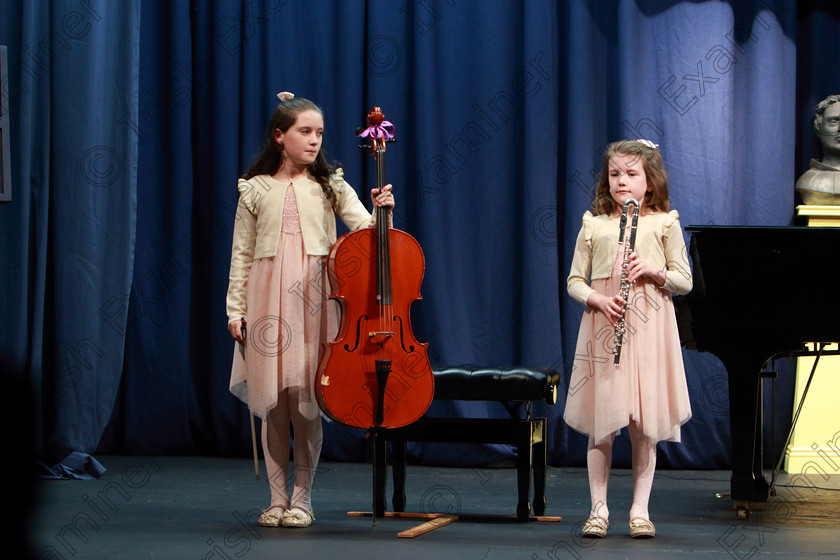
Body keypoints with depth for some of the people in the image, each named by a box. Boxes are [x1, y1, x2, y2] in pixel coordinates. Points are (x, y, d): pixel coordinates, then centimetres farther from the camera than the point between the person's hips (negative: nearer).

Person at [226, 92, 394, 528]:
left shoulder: (329, 186, 7)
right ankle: (277, 498, 10)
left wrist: (381, 211, -20)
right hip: (268, 298, 1)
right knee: (272, 401, 1)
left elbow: (365, 230, 0)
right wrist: (235, 309, 5)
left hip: (313, 297, -1)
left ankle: (302, 498, 7)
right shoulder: (256, 190, 7)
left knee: (306, 400, -3)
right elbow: (241, 254, 9)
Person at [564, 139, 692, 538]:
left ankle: (640, 509, 9)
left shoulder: (664, 224, 5)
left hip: (649, 329, -1)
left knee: (644, 427, 1)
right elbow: (574, 281, 9)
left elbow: (684, 281, 7)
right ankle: (598, 509, 8)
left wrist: (654, 271, -11)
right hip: (604, 326, 1)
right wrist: (597, 299, -10)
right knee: (600, 424, 0)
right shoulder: (594, 226, 7)